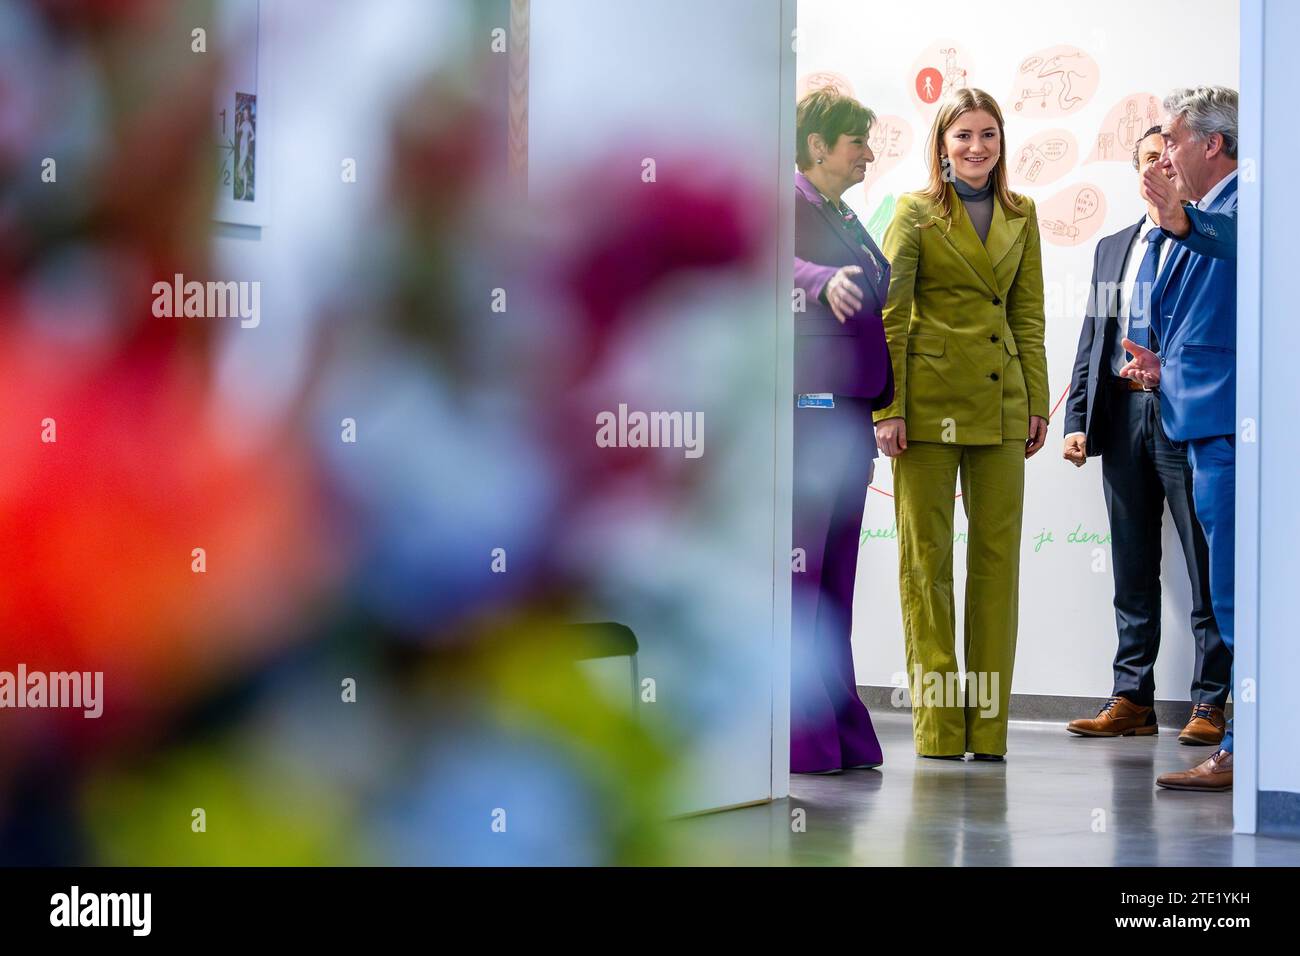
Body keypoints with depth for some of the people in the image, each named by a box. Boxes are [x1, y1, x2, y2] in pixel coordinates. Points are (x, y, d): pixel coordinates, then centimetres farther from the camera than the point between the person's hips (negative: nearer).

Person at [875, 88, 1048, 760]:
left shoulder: (1020, 215, 12)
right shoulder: (916, 213, 0)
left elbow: (1028, 318, 13)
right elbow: (888, 317, -4)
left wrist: (1037, 404, 7)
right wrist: (887, 409, -10)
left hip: (1001, 403, 4)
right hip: (931, 397, -4)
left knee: (997, 554, 4)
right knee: (926, 555, 0)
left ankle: (988, 725, 9)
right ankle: (937, 726, 5)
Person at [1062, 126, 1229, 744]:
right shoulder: (1113, 248, 19)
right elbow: (1092, 339, 19)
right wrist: (1077, 419, 10)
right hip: (1123, 414, 6)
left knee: (1206, 565, -2)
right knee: (1133, 570, 9)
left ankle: (1210, 703, 2)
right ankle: (1132, 699, 14)